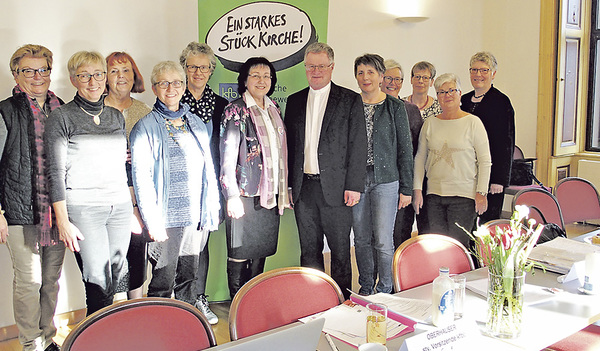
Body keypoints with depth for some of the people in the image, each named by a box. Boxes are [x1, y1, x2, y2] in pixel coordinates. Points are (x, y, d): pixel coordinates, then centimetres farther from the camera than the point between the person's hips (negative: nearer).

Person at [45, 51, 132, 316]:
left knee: (116, 277, 9)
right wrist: (63, 221, -10)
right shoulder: (61, 117, -1)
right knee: (99, 281, -8)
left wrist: (134, 208, 17)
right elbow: (56, 172, -4)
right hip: (82, 207, -5)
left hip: (120, 205, 5)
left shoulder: (116, 115, 14)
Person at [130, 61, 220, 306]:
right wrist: (152, 221, -16)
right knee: (163, 282, 1)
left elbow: (208, 169, 14)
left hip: (196, 217, 5)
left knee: (189, 277, 15)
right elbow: (141, 177, -9)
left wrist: (211, 211, 9)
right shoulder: (146, 127, -4)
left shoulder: (197, 124, 12)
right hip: (166, 219, -5)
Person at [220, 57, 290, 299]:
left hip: (270, 194, 6)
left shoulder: (273, 109, 13)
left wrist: (284, 191, 16)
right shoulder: (236, 111, -7)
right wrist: (232, 196, -15)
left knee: (260, 252, 14)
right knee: (240, 253, 2)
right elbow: (227, 157, -11)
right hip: (245, 195, -6)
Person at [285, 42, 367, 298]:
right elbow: (289, 145, 12)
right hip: (303, 188, 4)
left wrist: (354, 186, -11)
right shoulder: (294, 101, 12)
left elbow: (358, 146, -4)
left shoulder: (350, 100, 1)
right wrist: (287, 185, 6)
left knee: (340, 250, 6)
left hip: (335, 188, -3)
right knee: (309, 250, 12)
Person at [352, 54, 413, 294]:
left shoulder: (395, 107, 1)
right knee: (361, 239, 9)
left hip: (385, 179, -2)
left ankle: (385, 291, 14)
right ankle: (365, 289, 24)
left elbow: (405, 149, 1)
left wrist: (406, 188, -2)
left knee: (383, 241, -4)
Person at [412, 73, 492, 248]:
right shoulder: (430, 124, 10)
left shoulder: (473, 122, 0)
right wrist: (417, 189, 5)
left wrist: (481, 192, -7)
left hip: (463, 195, -4)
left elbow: (485, 161, -1)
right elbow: (420, 158, 12)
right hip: (434, 194, 4)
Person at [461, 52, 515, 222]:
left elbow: (506, 144, -9)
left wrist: (499, 179, -14)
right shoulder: (465, 100, 13)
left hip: (489, 174, -6)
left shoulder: (501, 102, -5)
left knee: (488, 221, -1)